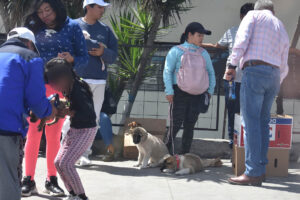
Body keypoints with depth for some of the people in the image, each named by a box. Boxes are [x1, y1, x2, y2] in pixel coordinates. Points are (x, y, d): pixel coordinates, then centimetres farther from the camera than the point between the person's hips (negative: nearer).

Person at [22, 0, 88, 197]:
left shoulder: (72, 27, 4)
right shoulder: (34, 28, 9)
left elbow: (84, 57, 3)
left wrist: (71, 58, -17)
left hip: (61, 88, 0)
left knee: (54, 135, 7)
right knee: (33, 133, -2)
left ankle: (51, 180, 15)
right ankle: (29, 180, 3)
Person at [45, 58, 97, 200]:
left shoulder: (78, 91, -25)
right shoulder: (69, 89, 2)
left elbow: (90, 115, -30)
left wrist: (68, 112, -28)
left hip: (86, 131, -10)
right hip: (74, 130, 10)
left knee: (66, 163, -14)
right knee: (58, 162, 7)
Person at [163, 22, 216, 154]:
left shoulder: (204, 54, 17)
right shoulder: (176, 51, 4)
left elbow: (211, 73, 24)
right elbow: (167, 71, -1)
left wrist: (210, 90, 13)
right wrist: (169, 91, -10)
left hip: (197, 94, 4)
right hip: (179, 92, -4)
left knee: (190, 126, 3)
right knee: (176, 124, -9)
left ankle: (185, 154, 8)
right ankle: (167, 152, 3)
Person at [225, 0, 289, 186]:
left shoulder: (253, 16, 10)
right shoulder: (282, 29, 25)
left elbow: (242, 40, -8)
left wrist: (232, 65, -6)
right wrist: (276, 85, 37)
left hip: (254, 71, -6)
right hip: (274, 75, 6)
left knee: (251, 122, -9)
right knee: (263, 122, 11)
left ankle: (253, 173, -13)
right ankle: (261, 169, 8)